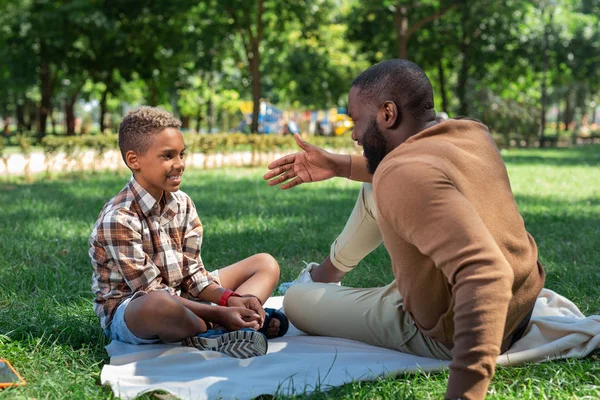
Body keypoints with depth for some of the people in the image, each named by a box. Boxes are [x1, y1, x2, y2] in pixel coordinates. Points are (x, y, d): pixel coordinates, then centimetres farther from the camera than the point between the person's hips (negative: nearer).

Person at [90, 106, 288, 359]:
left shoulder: (183, 203, 2)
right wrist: (218, 313, -27)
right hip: (126, 312, -8)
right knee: (161, 306, -45)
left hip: (182, 299, 9)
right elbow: (153, 292, -21)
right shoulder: (118, 220, -20)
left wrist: (229, 298, -18)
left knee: (265, 264, 3)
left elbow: (193, 274, 1)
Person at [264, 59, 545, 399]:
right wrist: (340, 166, 16)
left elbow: (484, 276, -44)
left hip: (449, 337, -8)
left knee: (295, 301, 7)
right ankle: (330, 270, 45)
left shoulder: (405, 176, -32)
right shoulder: (472, 132, -6)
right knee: (375, 193, 21)